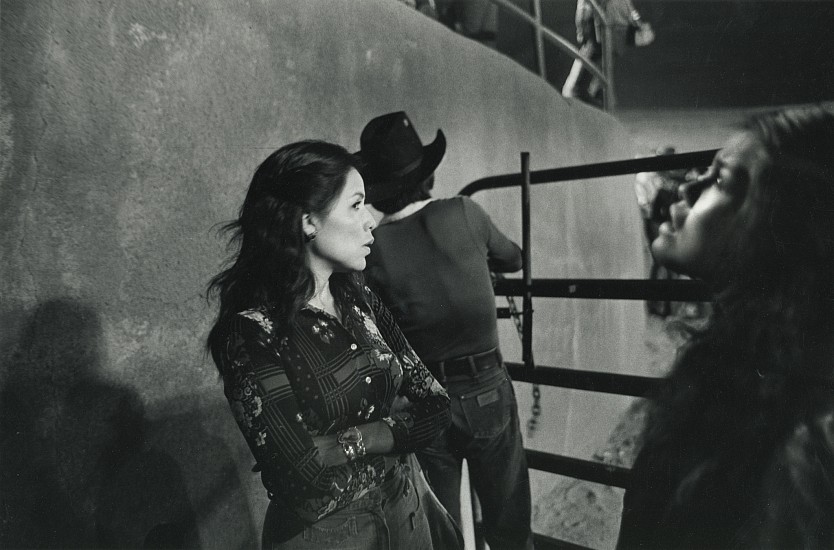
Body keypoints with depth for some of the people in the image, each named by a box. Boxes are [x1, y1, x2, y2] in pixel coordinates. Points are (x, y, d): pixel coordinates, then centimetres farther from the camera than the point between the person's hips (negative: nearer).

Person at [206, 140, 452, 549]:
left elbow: (435, 402, -4)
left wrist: (350, 441, -17)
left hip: (404, 513, 6)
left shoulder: (358, 301, -3)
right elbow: (305, 473, -26)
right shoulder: (251, 330, -21)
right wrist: (393, 429, -14)